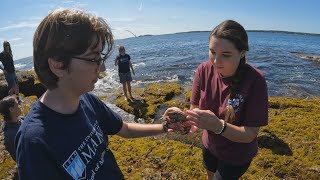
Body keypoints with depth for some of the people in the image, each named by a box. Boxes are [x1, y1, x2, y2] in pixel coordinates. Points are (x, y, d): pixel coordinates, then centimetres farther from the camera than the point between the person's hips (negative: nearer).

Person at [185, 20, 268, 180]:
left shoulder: (255, 80, -30)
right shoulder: (203, 70, -20)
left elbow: (250, 135, -27)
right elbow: (194, 107, -13)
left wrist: (218, 125, -45)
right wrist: (188, 119, -36)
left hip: (237, 155, -3)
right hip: (209, 144, 4)